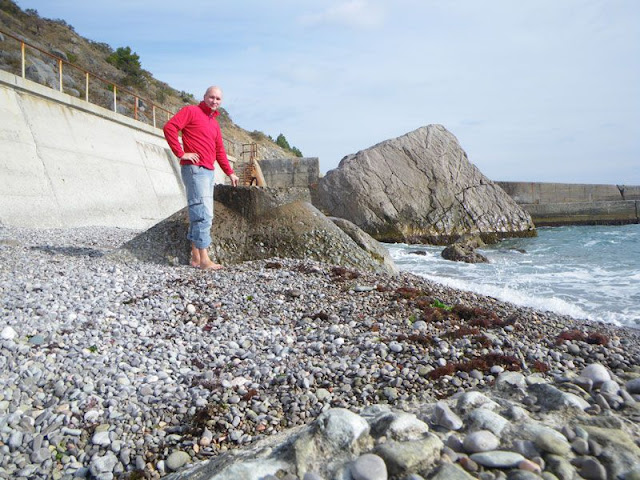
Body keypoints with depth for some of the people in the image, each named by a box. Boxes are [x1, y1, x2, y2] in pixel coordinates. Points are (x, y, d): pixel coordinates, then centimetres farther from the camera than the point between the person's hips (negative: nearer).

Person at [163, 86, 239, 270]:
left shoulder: (214, 123, 23)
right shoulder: (191, 111, 0)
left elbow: (219, 151, 26)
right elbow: (169, 127, -12)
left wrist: (230, 172, 23)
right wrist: (181, 153, -15)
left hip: (208, 171, 9)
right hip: (194, 169, -9)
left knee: (199, 214, 9)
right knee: (203, 213, -13)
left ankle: (195, 257, 15)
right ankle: (204, 260, -12)